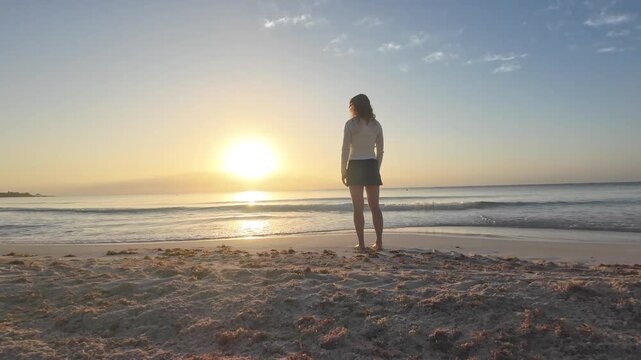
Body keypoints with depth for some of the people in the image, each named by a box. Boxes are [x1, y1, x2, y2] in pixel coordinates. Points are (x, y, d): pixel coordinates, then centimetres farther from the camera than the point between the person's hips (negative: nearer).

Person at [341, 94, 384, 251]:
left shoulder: (350, 124, -4)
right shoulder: (376, 124, 8)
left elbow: (345, 149, -8)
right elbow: (380, 150, 8)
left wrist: (343, 171, -2)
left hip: (355, 167, -3)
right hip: (371, 166, 4)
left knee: (358, 207, 1)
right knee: (375, 206, 8)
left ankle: (361, 243, 1)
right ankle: (379, 242, 7)